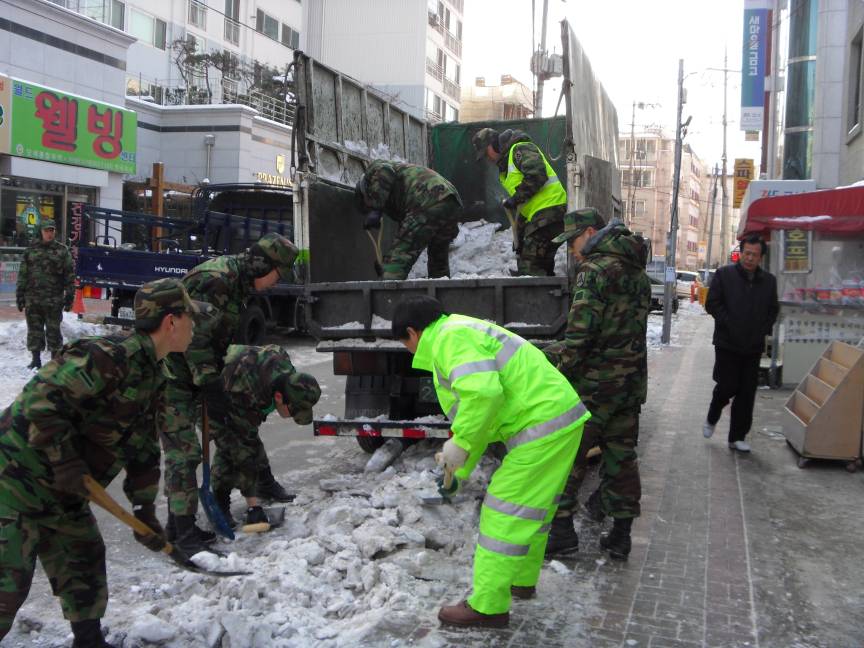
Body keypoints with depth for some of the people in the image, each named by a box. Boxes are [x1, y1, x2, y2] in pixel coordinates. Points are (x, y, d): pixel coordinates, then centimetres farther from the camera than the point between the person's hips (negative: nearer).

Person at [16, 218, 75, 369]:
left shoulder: (62, 251, 3)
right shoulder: (31, 251, 9)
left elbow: (69, 275, 2)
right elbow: (22, 274, 10)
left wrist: (69, 296, -3)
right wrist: (20, 296, 6)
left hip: (54, 300, -2)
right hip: (32, 299, 2)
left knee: (53, 330, 2)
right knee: (34, 330, 7)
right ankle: (36, 359, 16)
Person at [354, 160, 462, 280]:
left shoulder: (375, 169, 19)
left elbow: (385, 173, -7)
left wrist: (375, 210, -9)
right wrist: (386, 261, 34)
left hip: (428, 204, -9)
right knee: (439, 262, 25)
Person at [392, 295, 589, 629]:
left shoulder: (451, 338, -12)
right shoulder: (463, 333, 22)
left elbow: (483, 392, -30)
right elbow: (476, 404, 30)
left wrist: (459, 444, -16)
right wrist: (460, 470, 37)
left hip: (542, 426, -10)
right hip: (562, 418, 10)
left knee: (506, 513, -1)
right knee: (532, 506, 24)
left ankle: (488, 605, 9)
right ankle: (522, 580, 41)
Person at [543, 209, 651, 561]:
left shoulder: (594, 271, -14)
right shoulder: (637, 272, 14)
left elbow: (579, 335, -20)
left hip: (594, 384, -8)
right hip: (632, 382, 8)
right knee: (621, 455, 13)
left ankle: (562, 527, 4)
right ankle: (620, 534, 18)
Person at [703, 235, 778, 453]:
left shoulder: (768, 280, 9)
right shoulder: (724, 274, -2)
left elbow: (773, 310, 16)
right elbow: (712, 304, -5)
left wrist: (763, 330, 1)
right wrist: (730, 326, -12)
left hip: (754, 347, 4)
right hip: (727, 344, -3)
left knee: (747, 392, 4)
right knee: (727, 386, -5)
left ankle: (738, 437, 14)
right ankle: (711, 419, 25)